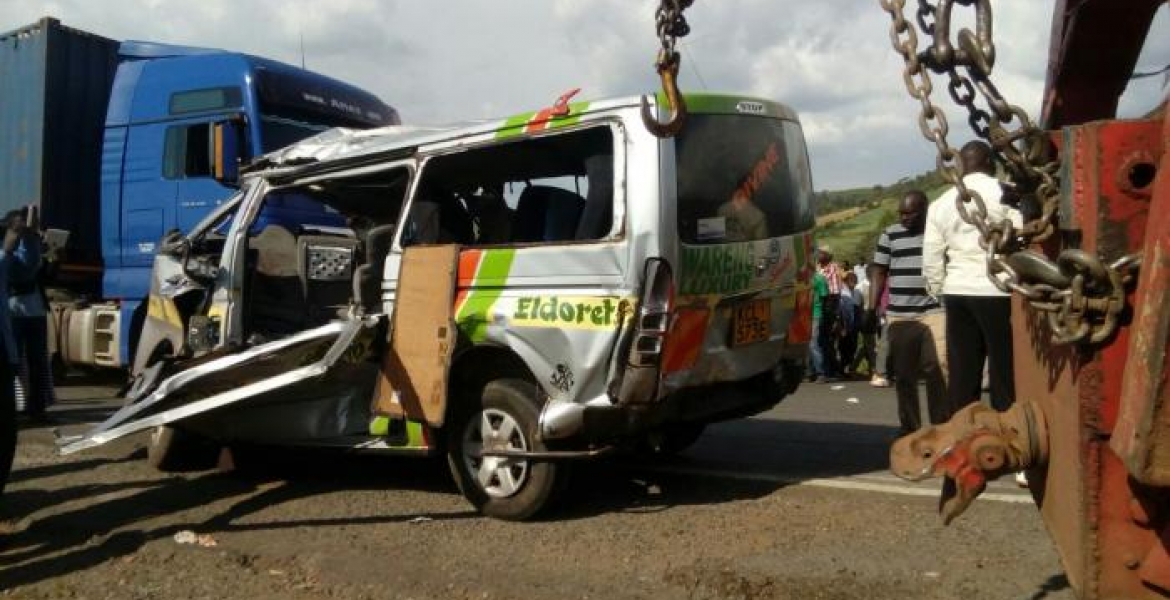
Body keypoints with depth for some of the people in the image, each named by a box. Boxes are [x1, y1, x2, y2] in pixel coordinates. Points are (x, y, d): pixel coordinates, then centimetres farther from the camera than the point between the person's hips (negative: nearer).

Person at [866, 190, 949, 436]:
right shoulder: (890, 235, 10)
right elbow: (878, 272, 11)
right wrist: (872, 309, 4)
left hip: (935, 312, -2)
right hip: (899, 316, 2)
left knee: (938, 369, -10)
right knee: (903, 374, 6)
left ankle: (941, 425, 0)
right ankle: (909, 426, 16)